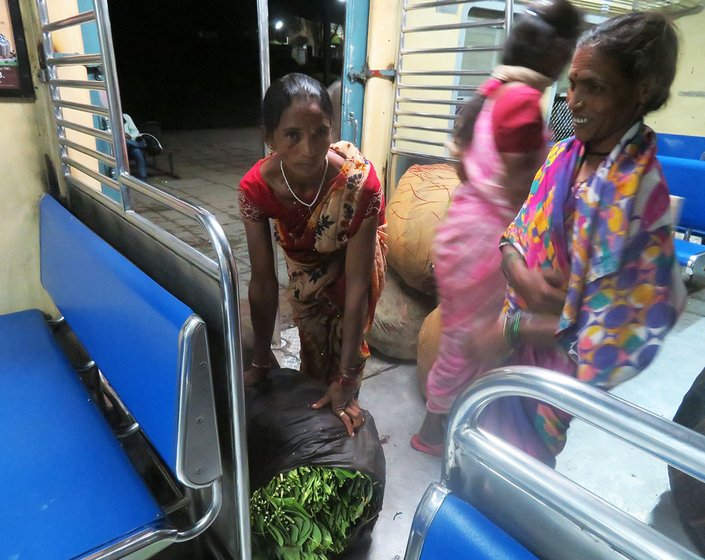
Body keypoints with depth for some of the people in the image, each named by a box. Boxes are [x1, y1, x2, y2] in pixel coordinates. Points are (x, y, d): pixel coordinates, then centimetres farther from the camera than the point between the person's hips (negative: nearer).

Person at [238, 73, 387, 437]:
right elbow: (263, 281, -25)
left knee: (346, 339, 10)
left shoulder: (359, 182, -41)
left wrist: (346, 379, -31)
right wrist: (260, 363, -16)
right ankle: (311, 404, 47)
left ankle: (344, 400, 41)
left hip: (355, 251, -2)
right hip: (304, 258, 2)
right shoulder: (255, 188, -34)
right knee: (311, 337, 18)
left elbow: (356, 284, -36)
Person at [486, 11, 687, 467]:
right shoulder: (561, 155, -3)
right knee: (496, 438, 27)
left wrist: (512, 327, -17)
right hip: (513, 343, 6)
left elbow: (613, 328, -22)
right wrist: (520, 273, -17)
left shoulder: (641, 191, -23)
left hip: (554, 363, -6)